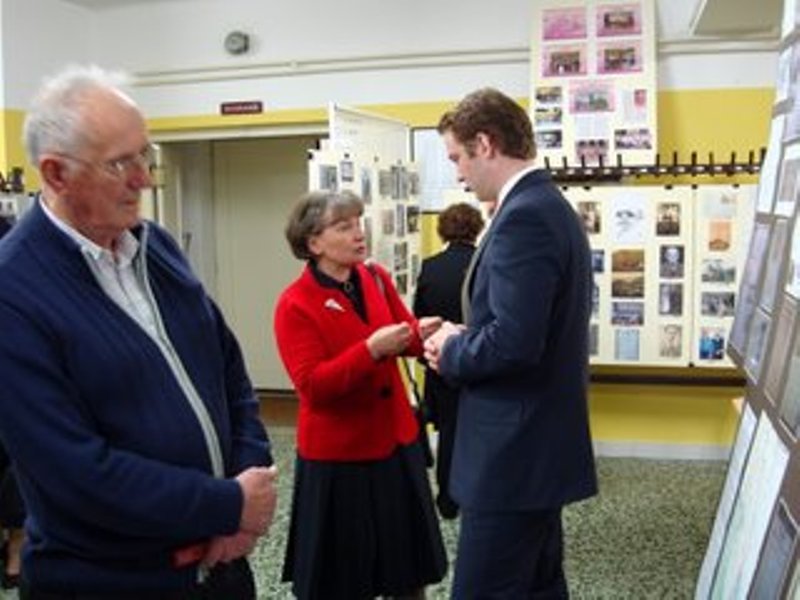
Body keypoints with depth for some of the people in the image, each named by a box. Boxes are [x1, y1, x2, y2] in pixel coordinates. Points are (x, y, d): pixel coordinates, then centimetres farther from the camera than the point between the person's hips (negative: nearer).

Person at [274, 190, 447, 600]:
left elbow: (404, 333, 8)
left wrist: (422, 333, -16)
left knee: (409, 565, 17)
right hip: (339, 453, -5)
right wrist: (371, 349, -30)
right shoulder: (295, 304, -16)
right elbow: (312, 387, -22)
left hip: (394, 440, 6)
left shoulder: (377, 278, 2)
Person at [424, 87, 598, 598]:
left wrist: (452, 350, -8)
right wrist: (464, 340, 5)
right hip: (540, 442, 10)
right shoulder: (550, 206, 13)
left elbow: (513, 342, -27)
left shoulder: (523, 216, -19)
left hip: (515, 451, -10)